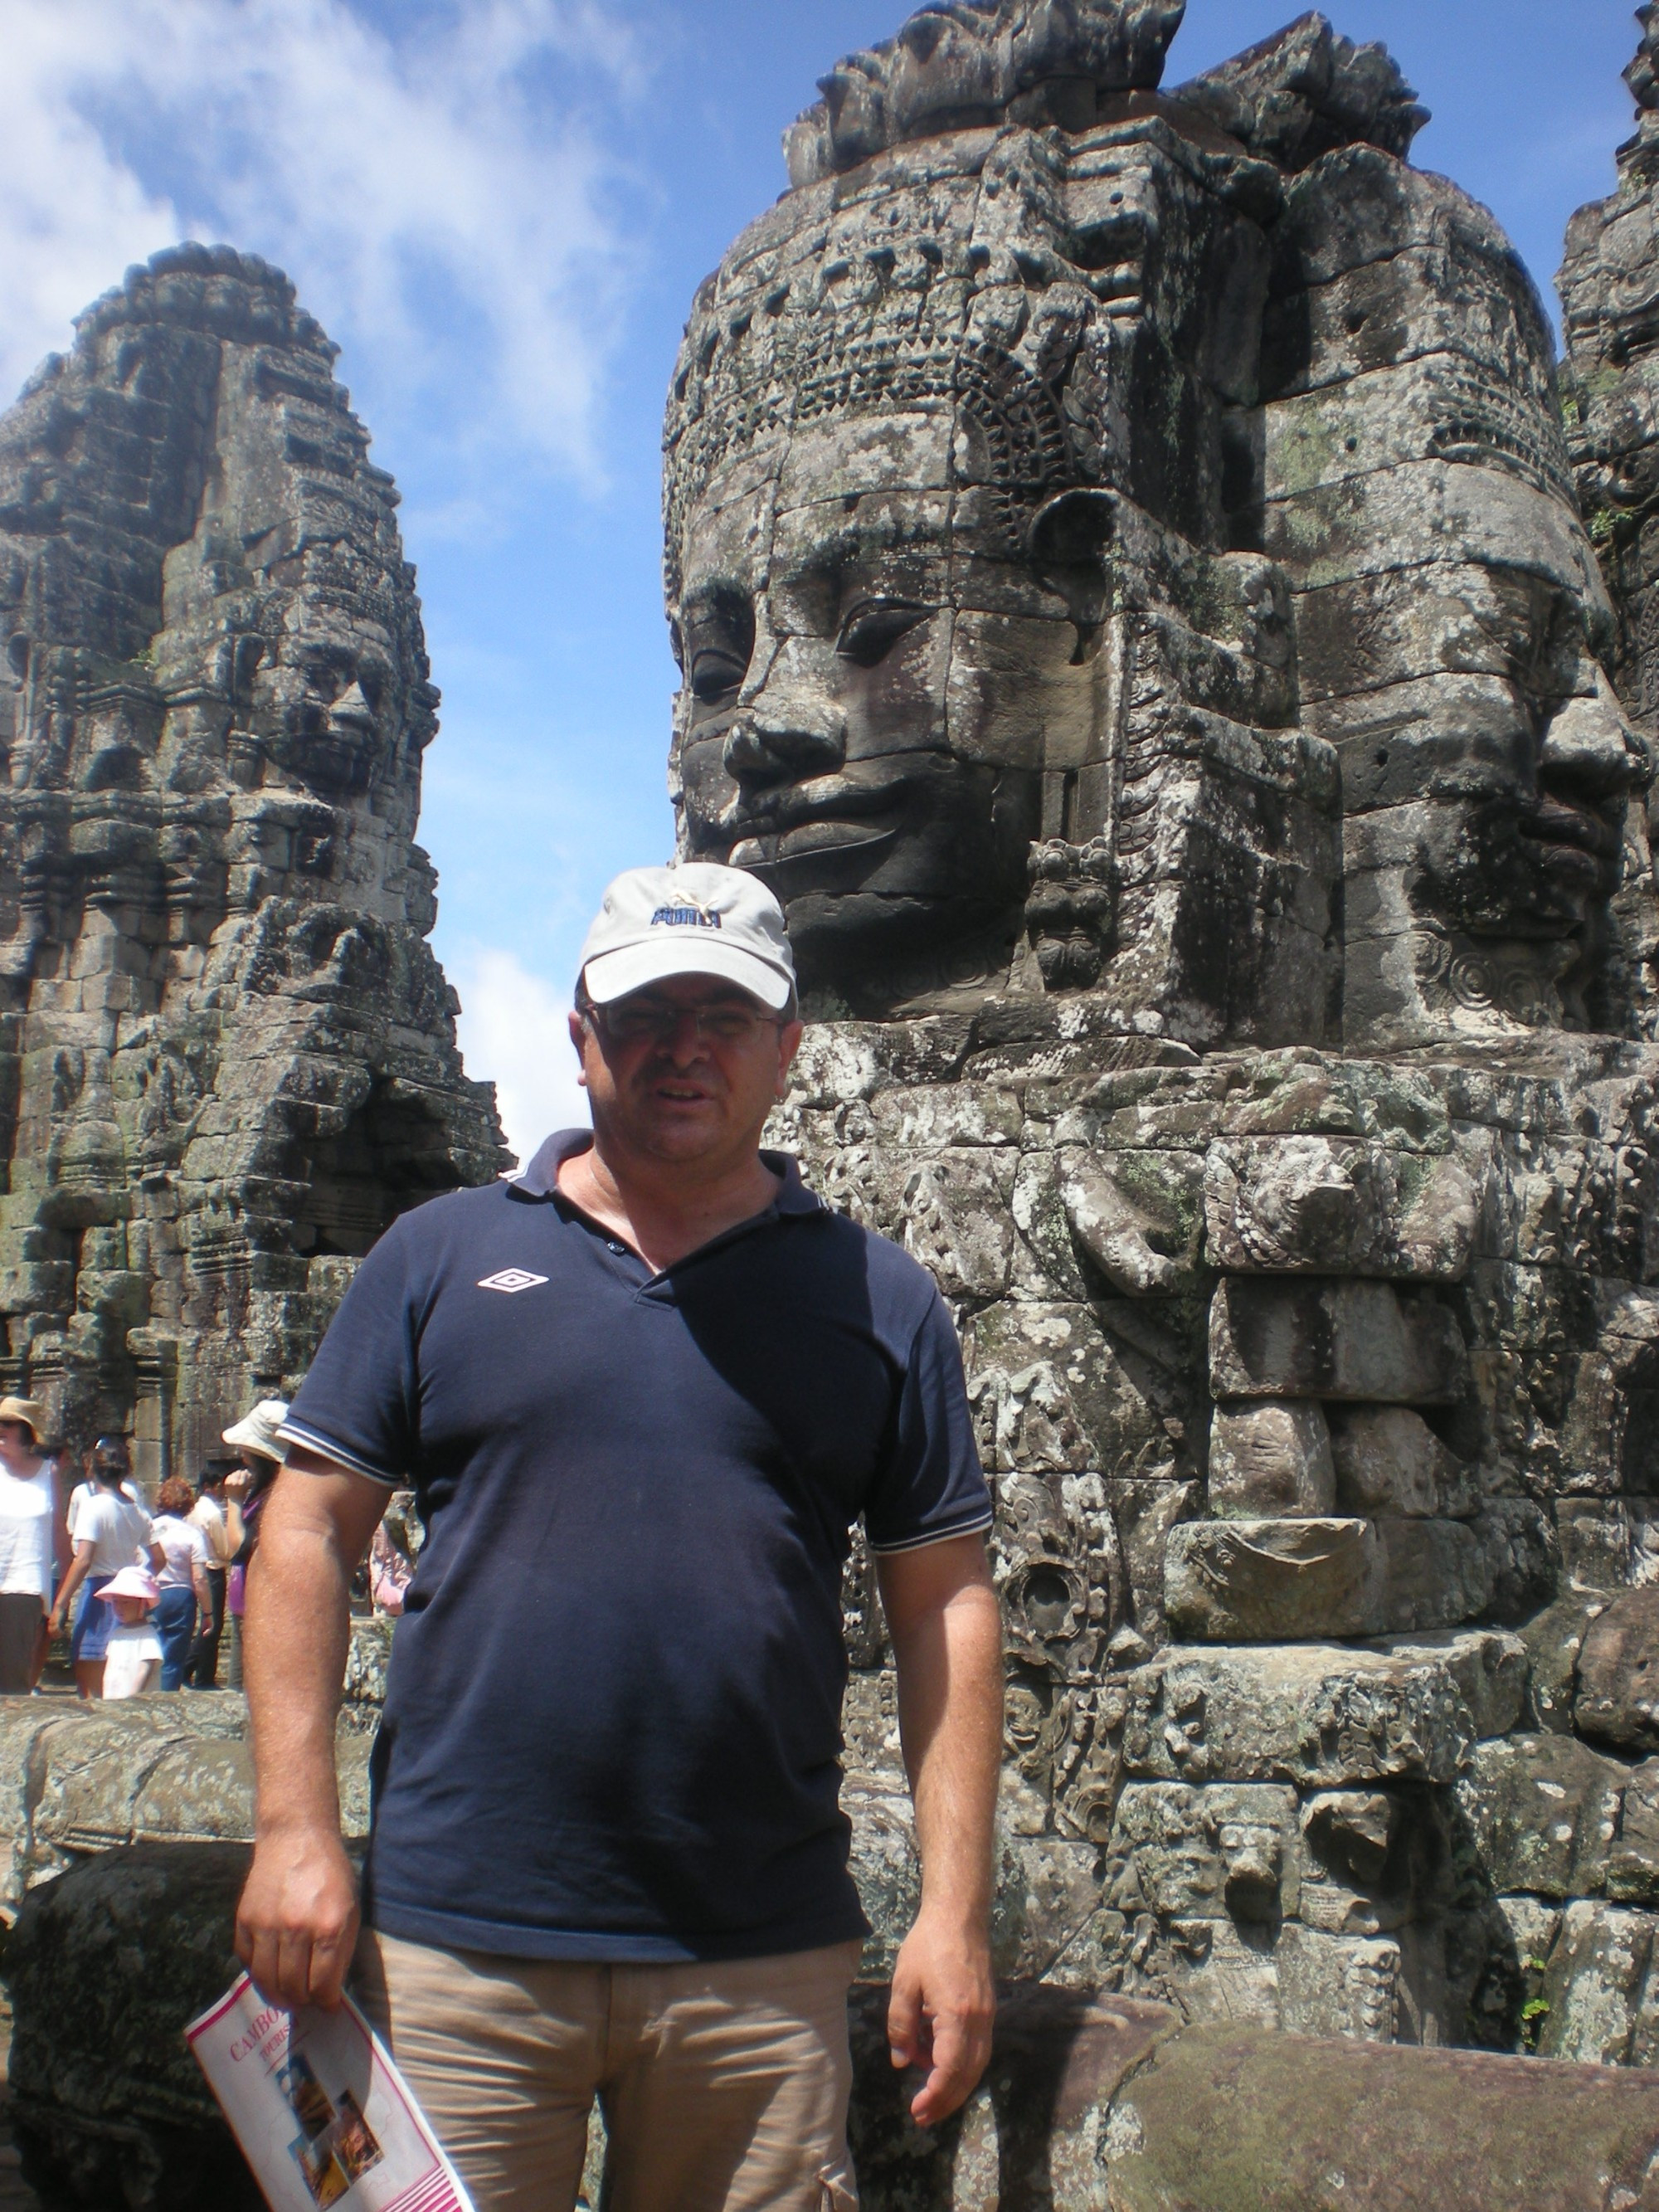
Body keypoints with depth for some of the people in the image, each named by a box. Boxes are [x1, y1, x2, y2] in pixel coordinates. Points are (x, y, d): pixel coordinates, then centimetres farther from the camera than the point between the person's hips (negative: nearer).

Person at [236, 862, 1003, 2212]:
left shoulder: (876, 1298, 5)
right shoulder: (443, 1255, 5)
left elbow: (946, 1607, 4)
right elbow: (309, 1536, 4)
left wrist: (955, 1915, -2)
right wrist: (296, 1830, -5)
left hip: (763, 1961, 1)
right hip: (453, 1940, 0)